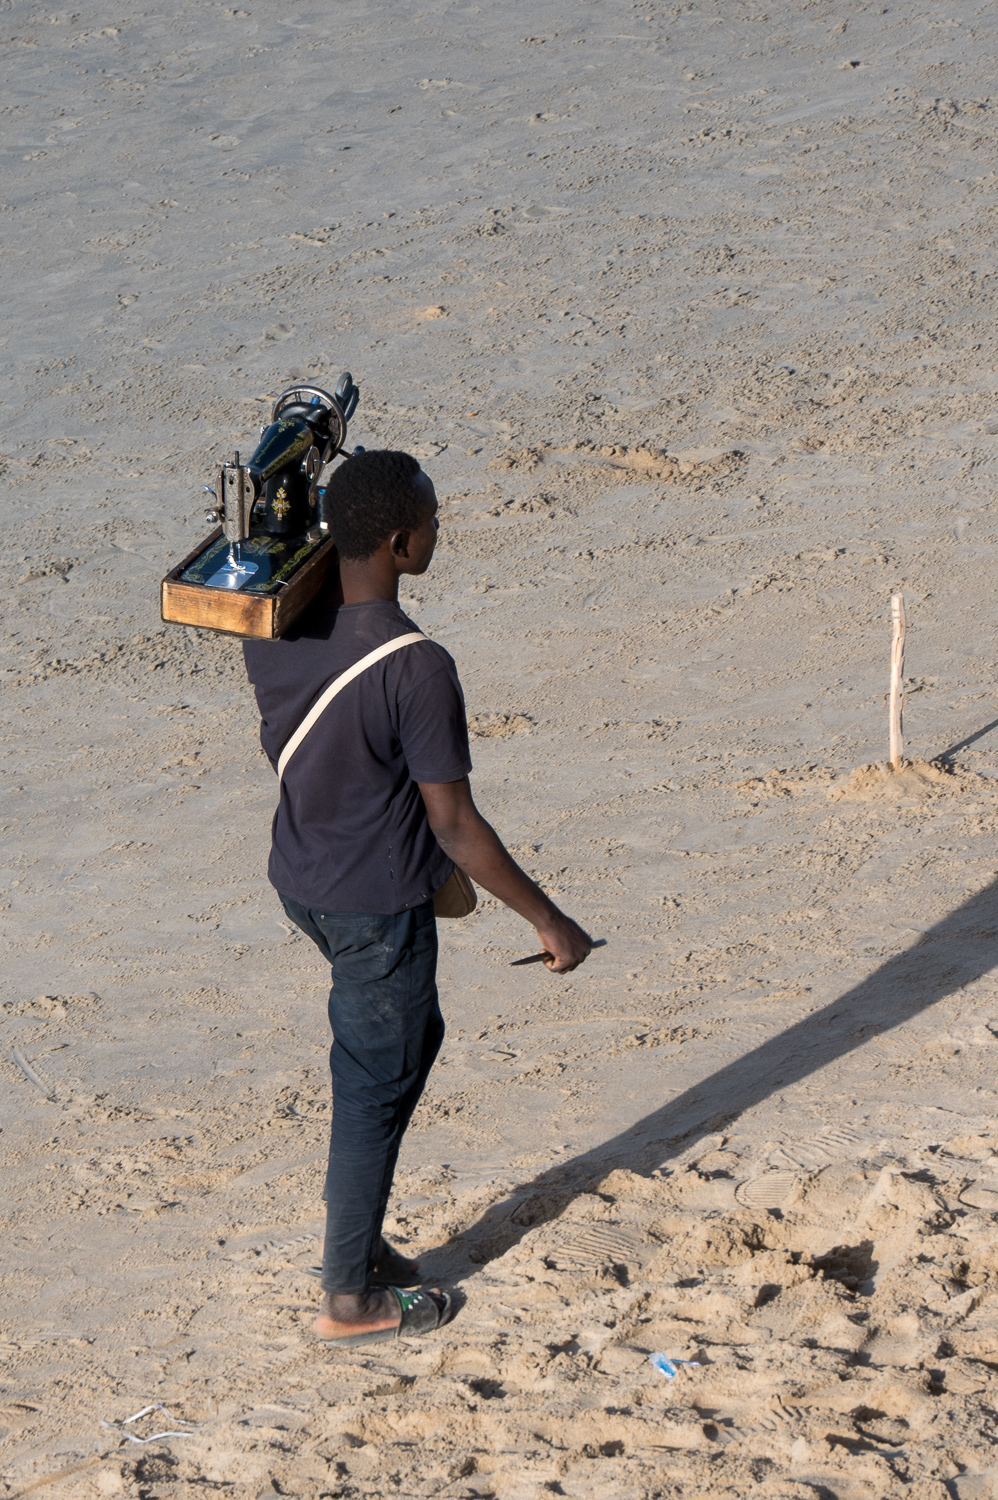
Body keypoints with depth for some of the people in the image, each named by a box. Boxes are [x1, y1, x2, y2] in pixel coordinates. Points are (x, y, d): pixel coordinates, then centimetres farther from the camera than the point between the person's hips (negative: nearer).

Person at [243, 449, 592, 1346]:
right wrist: (549, 920, -12)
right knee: (375, 1090, 8)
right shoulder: (417, 671, -28)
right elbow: (455, 826, -22)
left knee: (412, 1037, 26)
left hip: (300, 880, 8)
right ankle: (350, 1298, 23)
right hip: (380, 908, -8)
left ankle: (359, 1237, 35)